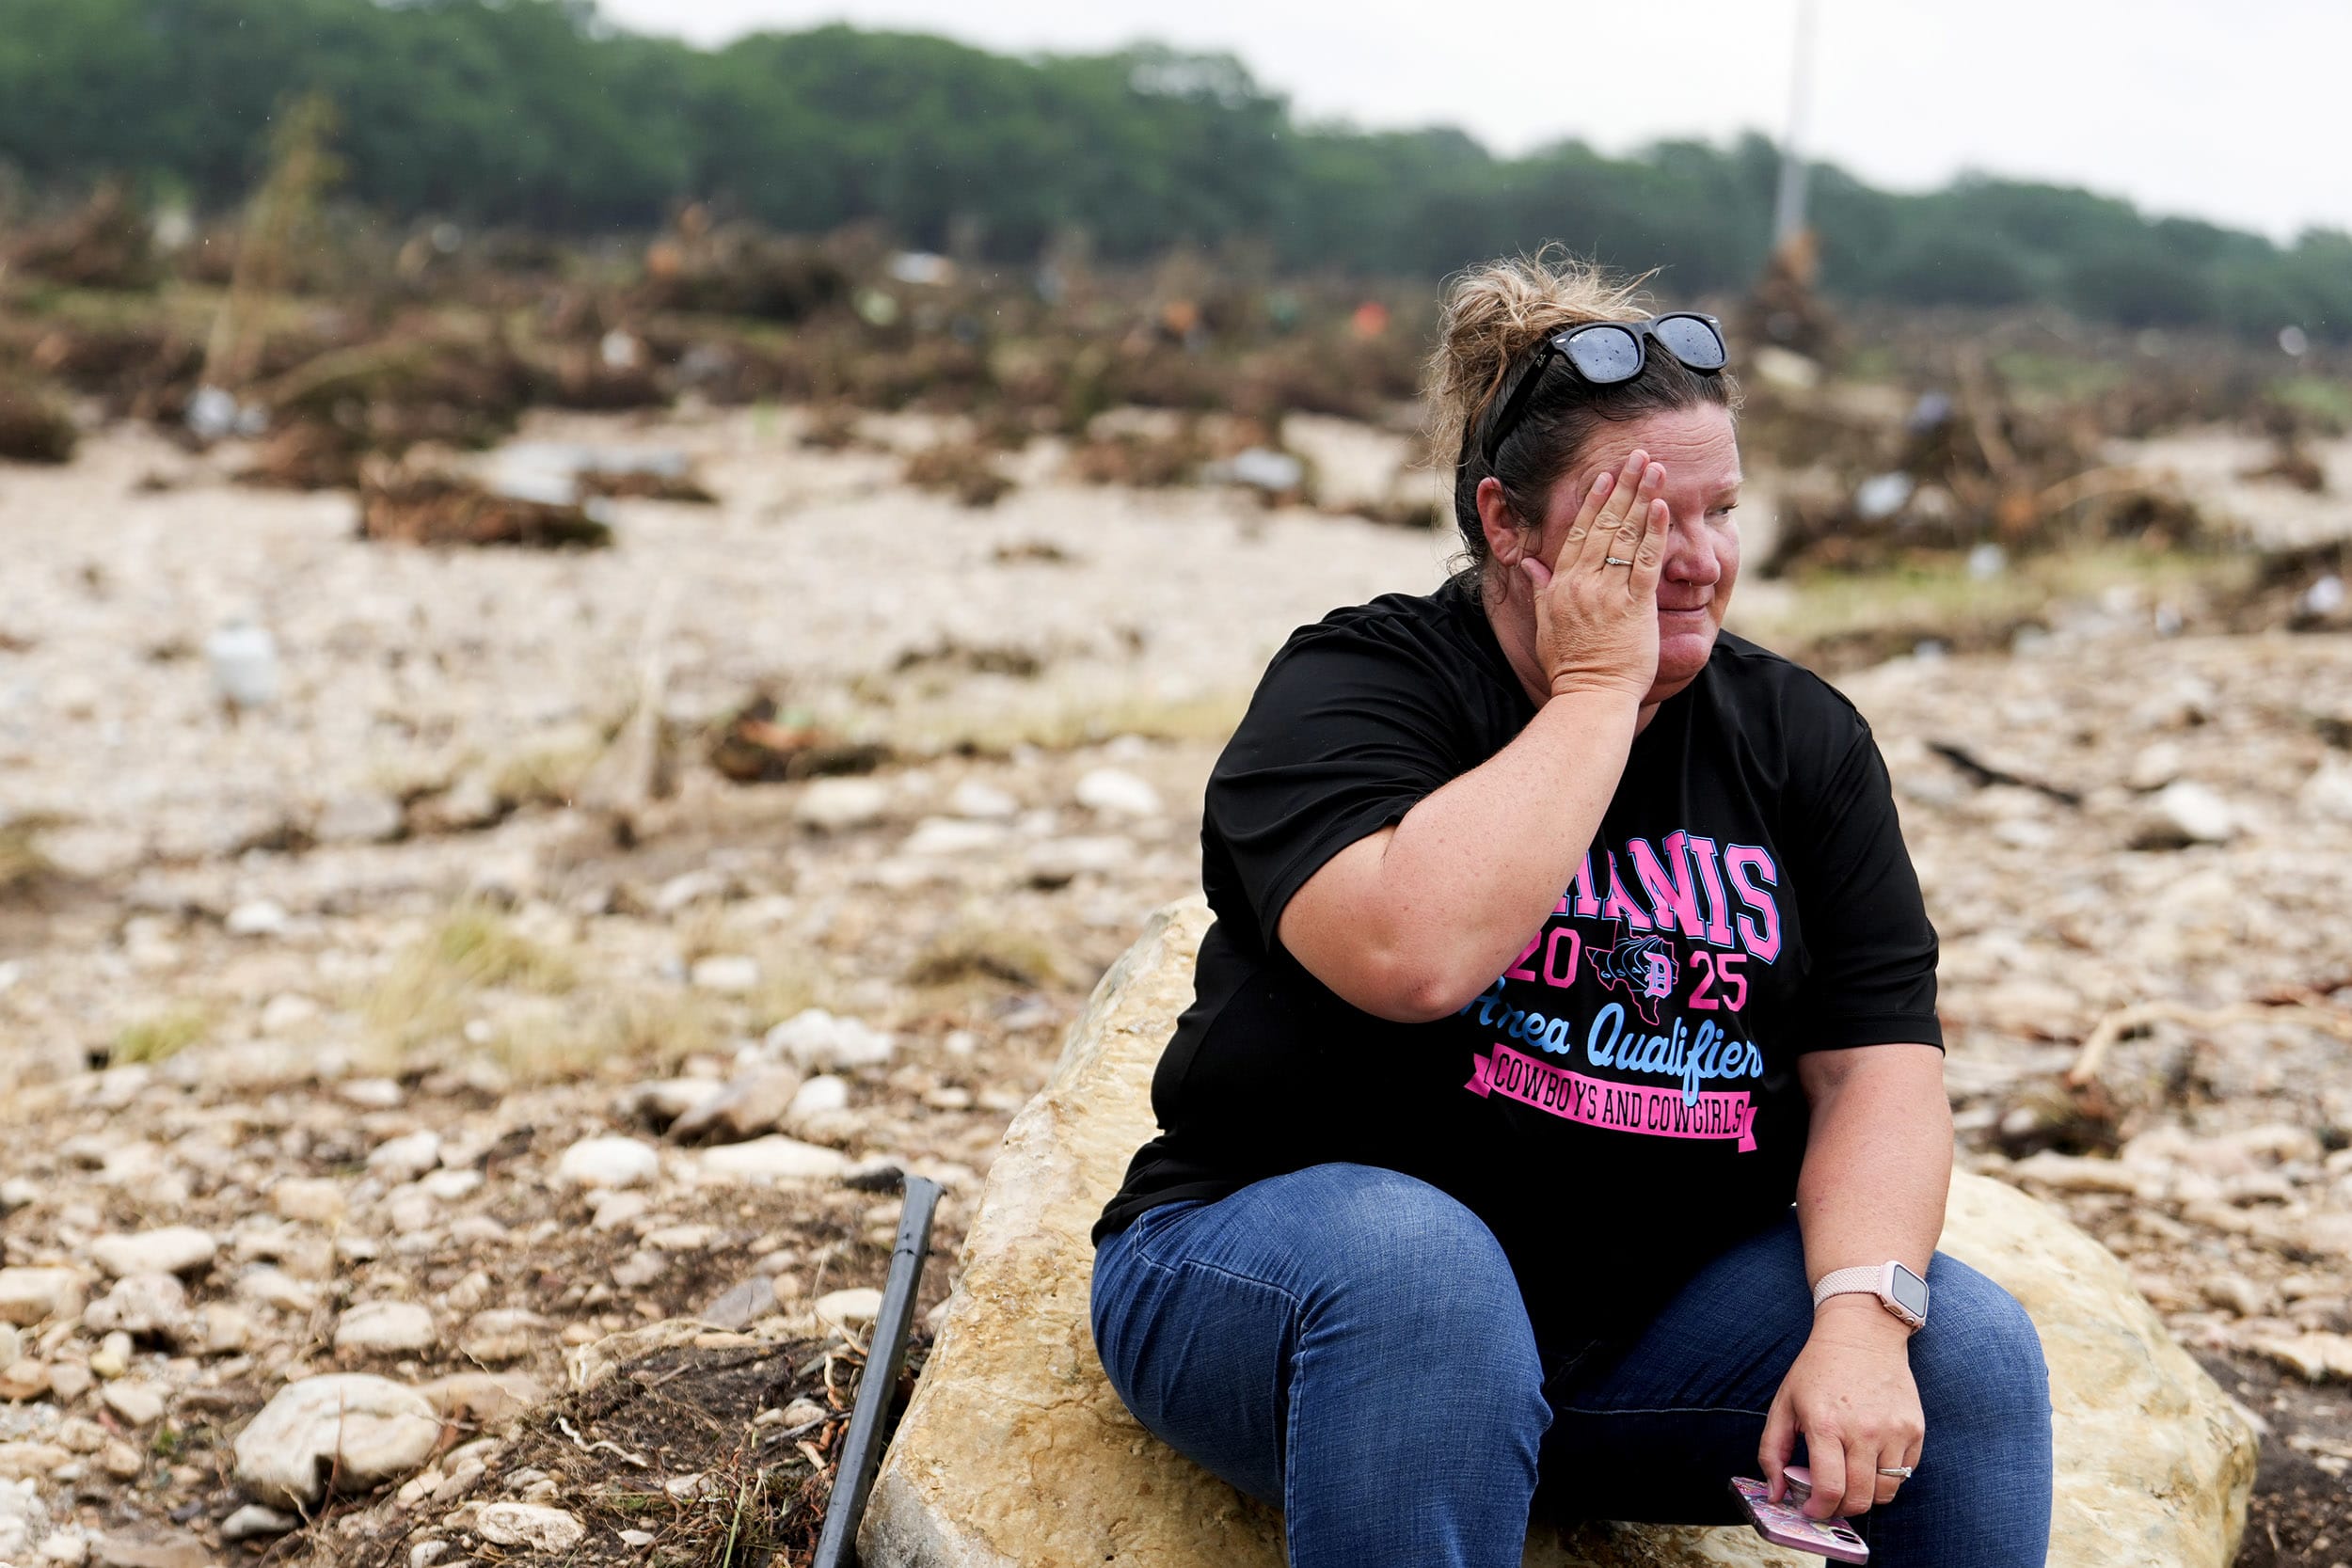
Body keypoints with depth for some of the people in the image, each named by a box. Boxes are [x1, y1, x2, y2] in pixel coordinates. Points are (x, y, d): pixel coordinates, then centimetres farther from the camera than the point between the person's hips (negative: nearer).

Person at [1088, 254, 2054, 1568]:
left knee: (1970, 1347, -19)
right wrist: (1598, 685, -20)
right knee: (1417, 1264, -37)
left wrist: (1859, 1314, -21)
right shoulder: (1357, 684, -8)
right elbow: (1415, 954, -29)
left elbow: (1878, 1063, -3)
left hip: (1652, 1316, 4)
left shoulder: (1798, 737, 5)